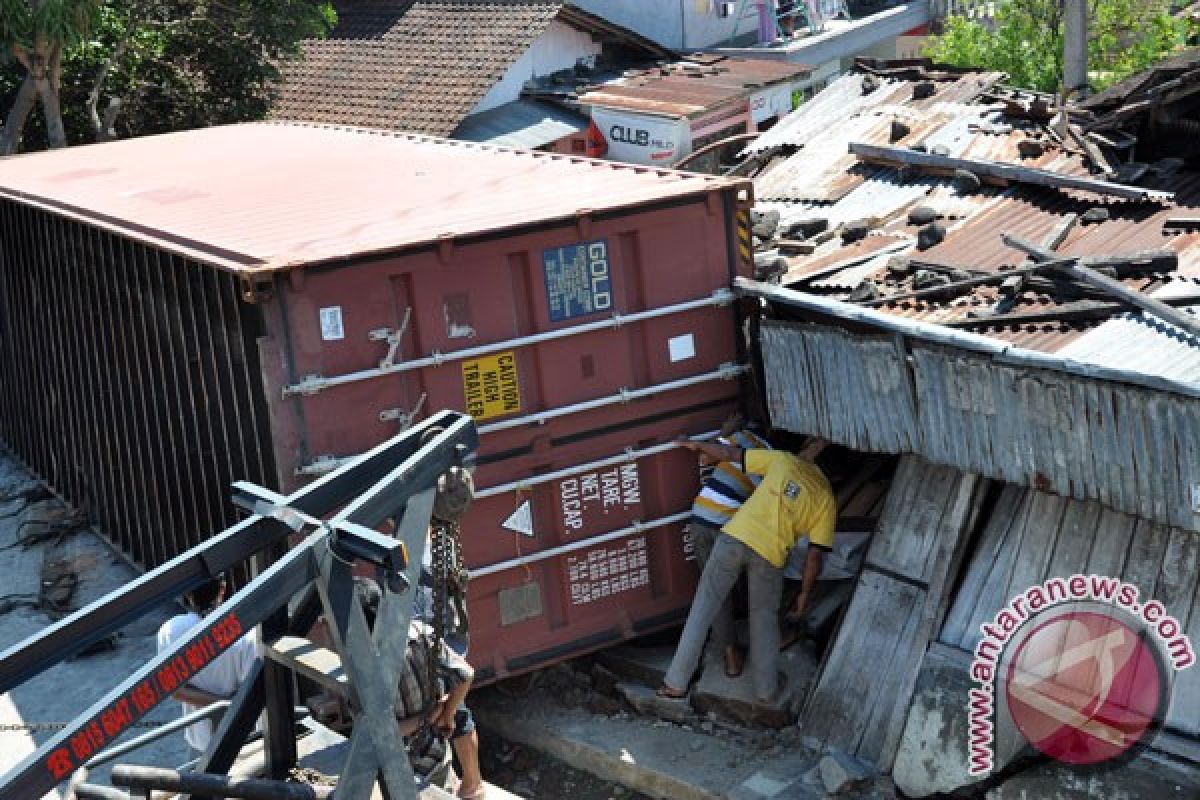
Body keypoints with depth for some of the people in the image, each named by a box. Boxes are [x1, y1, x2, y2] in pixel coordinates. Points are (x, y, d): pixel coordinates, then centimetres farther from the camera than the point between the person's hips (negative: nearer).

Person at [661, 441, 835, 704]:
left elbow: (729, 453, 12)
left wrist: (697, 445, 28)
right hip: (770, 553, -1)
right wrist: (805, 594, 14)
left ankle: (677, 683, 12)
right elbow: (815, 555, 4)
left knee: (703, 609, 10)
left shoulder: (783, 460, 11)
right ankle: (766, 689, 30)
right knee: (764, 618, 22)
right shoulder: (826, 500, 8)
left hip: (734, 536, 1)